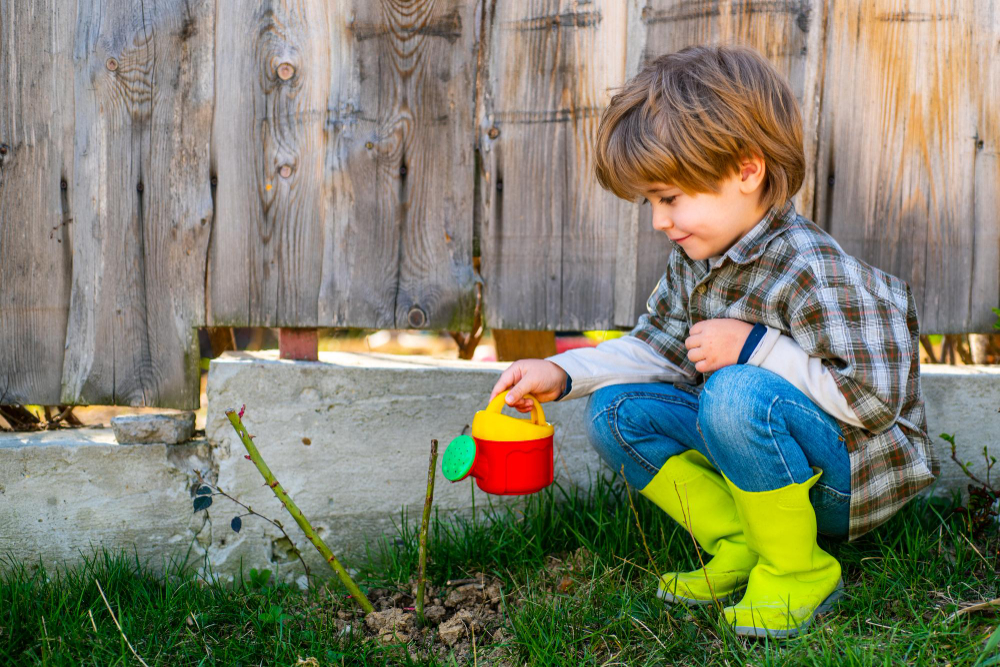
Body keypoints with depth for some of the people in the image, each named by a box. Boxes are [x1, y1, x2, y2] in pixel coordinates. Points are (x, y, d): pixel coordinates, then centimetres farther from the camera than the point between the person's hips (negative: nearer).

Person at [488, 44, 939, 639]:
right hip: (757, 441, 8)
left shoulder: (811, 271, -27)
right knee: (616, 410, -3)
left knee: (738, 394, -37)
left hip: (858, 468, -8)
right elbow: (658, 348, 10)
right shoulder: (695, 259, 0)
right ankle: (741, 547, -1)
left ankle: (797, 570, -15)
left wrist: (756, 347, -27)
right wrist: (563, 373, -3)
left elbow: (877, 398, -28)